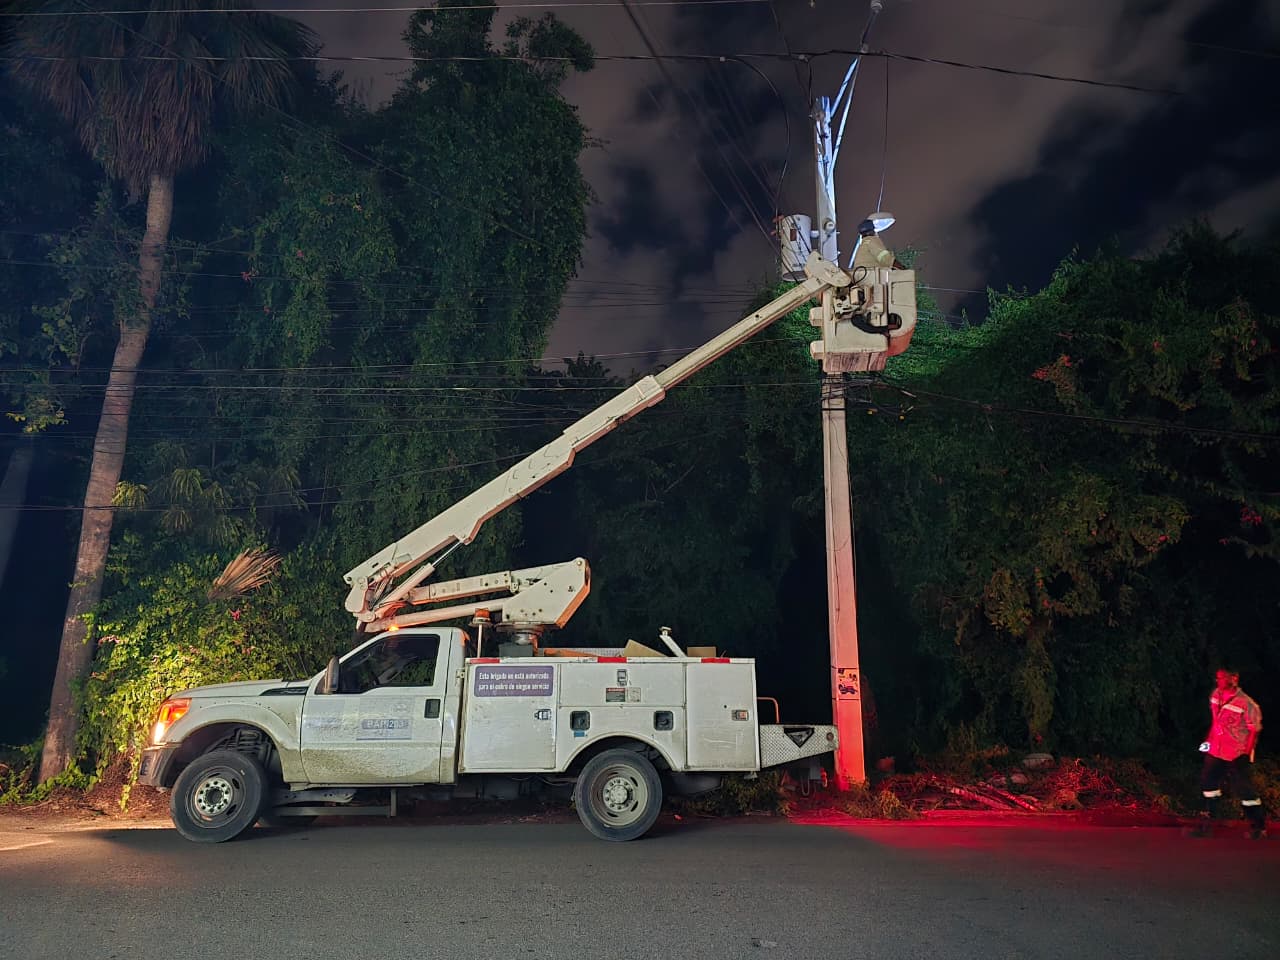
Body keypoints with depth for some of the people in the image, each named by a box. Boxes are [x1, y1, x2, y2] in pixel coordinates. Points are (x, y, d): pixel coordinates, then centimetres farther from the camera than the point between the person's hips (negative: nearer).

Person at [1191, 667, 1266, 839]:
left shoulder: (1246, 704, -21)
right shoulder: (1215, 694, -1)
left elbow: (1254, 730, -15)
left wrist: (1246, 755, -14)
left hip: (1236, 754, -7)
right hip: (1215, 750, 7)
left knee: (1244, 790, 2)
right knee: (1208, 782, 11)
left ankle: (1259, 826, 23)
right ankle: (1206, 824, 23)